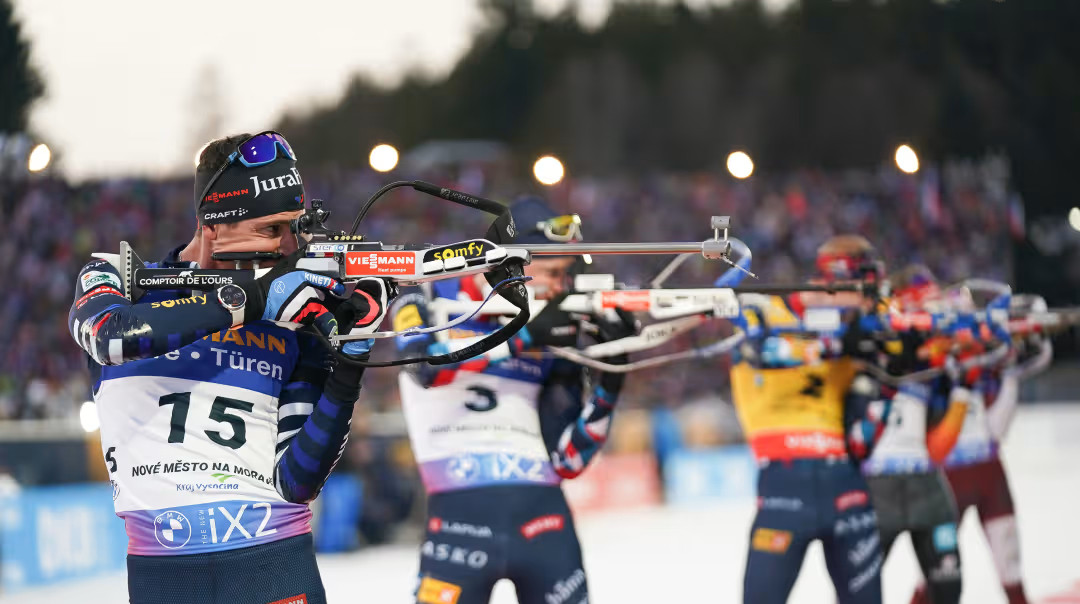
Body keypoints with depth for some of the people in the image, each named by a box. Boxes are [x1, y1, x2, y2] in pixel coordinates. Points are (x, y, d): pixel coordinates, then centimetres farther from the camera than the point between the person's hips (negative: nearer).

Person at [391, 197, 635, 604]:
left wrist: (608, 385, -4)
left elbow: (567, 460, 8)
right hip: (461, 516, -3)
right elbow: (425, 360, -20)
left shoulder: (555, 332, 11)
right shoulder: (429, 299, 5)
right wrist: (523, 335, -21)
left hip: (542, 514, 3)